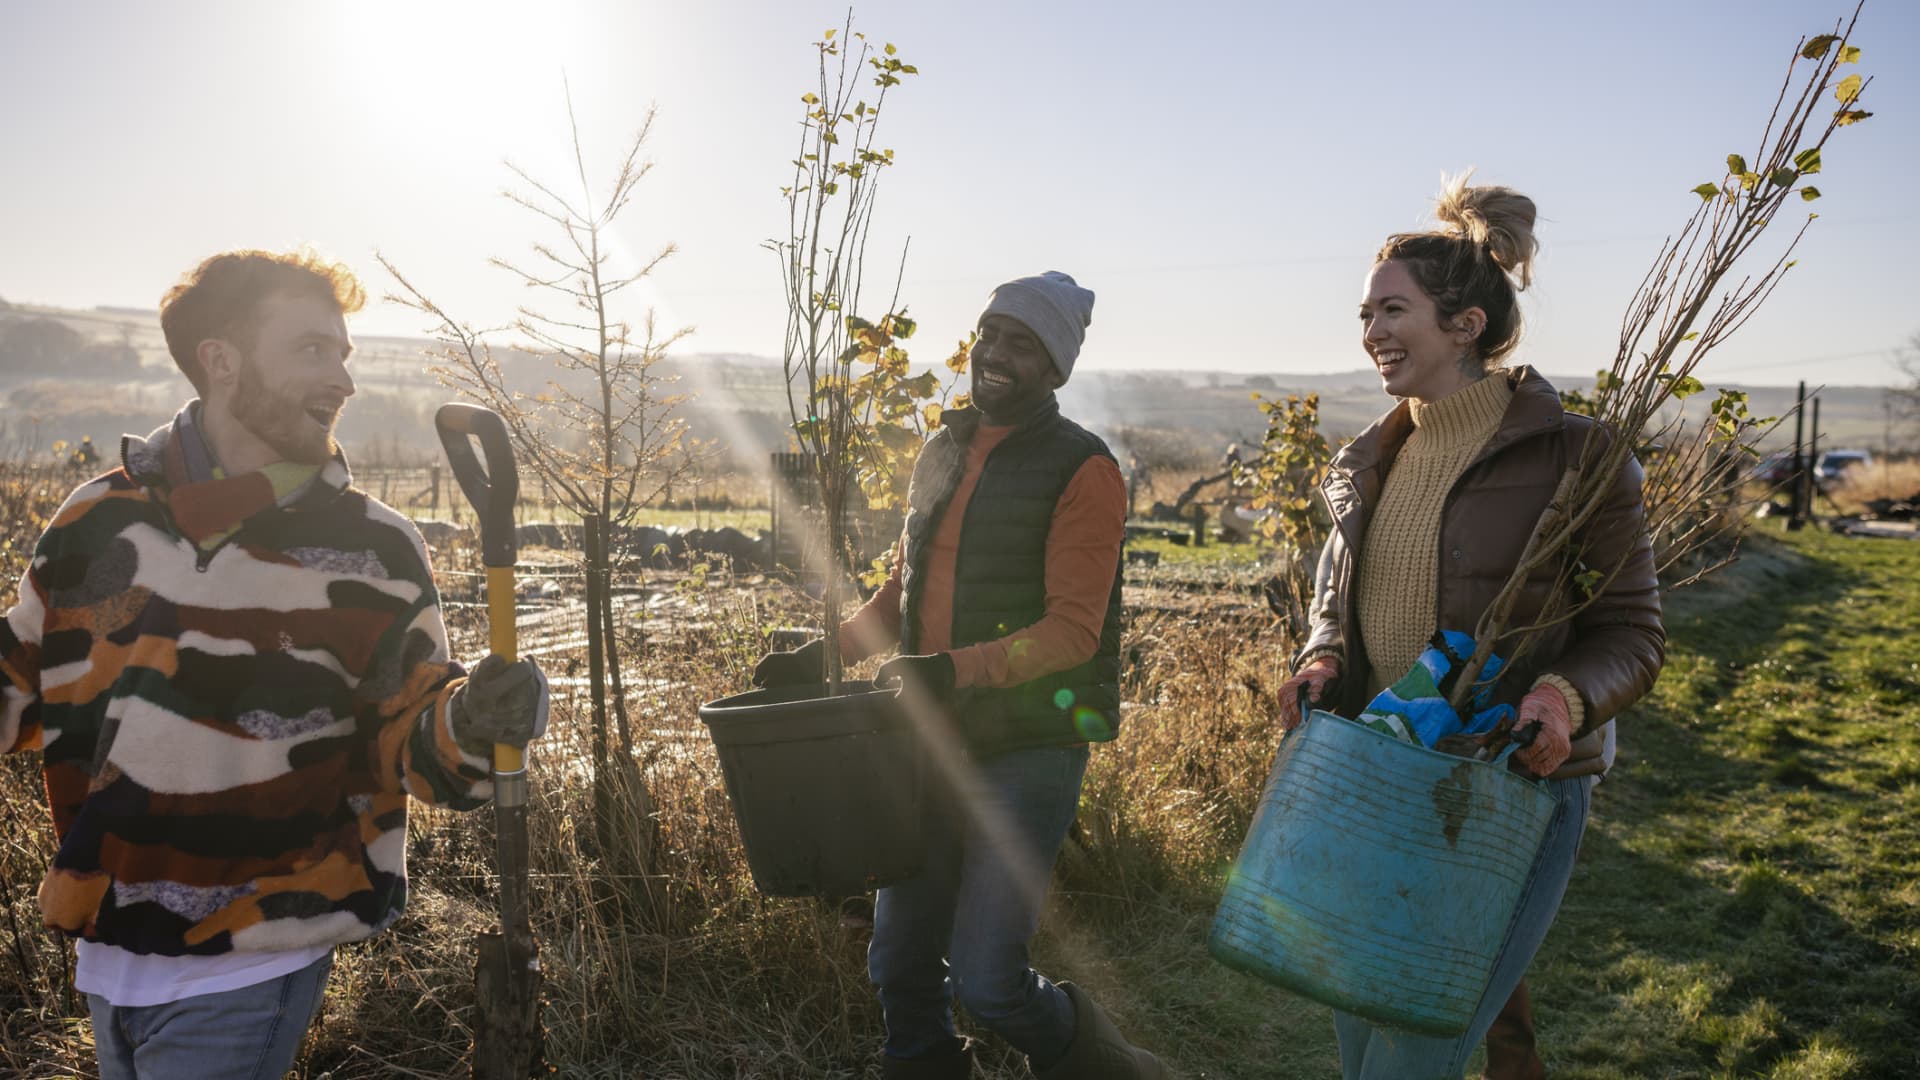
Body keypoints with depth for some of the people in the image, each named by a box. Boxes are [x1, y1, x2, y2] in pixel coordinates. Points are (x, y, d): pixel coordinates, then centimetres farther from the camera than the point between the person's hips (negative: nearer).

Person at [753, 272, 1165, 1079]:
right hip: (935, 741, 6)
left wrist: (959, 669, -30)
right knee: (900, 965, 10)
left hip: (1029, 747, -6)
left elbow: (1073, 630, -17)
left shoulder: (1083, 472, -9)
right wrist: (824, 653, 7)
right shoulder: (941, 454, 12)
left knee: (985, 981, -4)